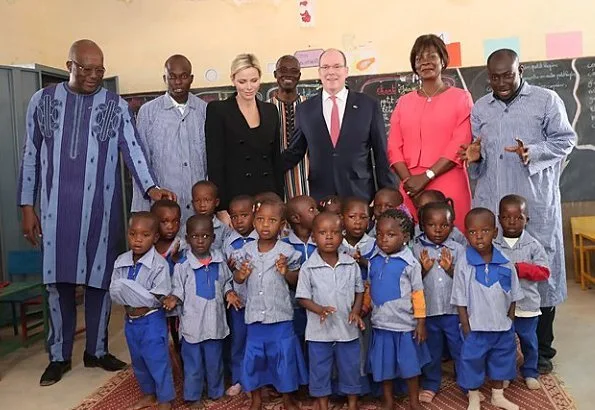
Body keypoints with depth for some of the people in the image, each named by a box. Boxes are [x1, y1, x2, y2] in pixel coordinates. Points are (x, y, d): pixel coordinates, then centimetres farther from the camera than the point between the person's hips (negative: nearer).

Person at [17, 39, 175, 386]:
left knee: (100, 279, 7)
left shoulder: (117, 106, 2)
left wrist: (151, 187, -25)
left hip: (101, 209, 0)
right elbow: (31, 156, 8)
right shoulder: (42, 101, 5)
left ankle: (97, 350, 24)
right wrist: (27, 206, 5)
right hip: (56, 209, 1)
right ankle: (59, 355, 23)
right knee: (58, 281, 7)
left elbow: (133, 150, -8)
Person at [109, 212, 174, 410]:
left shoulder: (159, 264, -19)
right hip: (130, 319, 6)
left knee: (157, 360, 5)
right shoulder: (121, 261, -2)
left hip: (152, 320, -6)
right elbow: (114, 291, -1)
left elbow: (160, 298, -21)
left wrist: (136, 298, -19)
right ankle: (148, 393, 41)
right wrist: (127, 303, -17)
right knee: (138, 360, 21)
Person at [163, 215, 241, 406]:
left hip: (214, 320, 3)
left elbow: (226, 282, 10)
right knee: (193, 363, 12)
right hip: (192, 322, -2)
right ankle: (192, 395, 31)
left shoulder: (219, 260, -3)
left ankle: (215, 391, 39)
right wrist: (174, 298, -22)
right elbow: (179, 289, -3)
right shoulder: (182, 265, -12)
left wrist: (229, 293, -8)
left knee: (214, 360, 19)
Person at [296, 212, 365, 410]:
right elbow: (303, 298, -7)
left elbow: (359, 291, 6)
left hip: (347, 327, 2)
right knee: (319, 370, 12)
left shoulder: (351, 264, -4)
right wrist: (321, 310, -23)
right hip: (320, 330, -2)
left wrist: (355, 311, -10)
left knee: (351, 368, 17)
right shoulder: (308, 268, -11)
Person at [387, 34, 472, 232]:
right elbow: (394, 147, 7)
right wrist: (408, 179, -8)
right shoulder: (404, 102, 14)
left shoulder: (461, 97, 5)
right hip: (411, 188, 3)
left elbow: (460, 145, -6)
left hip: (449, 187, -2)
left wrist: (427, 176, -13)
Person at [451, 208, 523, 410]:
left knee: (501, 362, 21)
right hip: (475, 328, -3)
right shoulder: (463, 265, -15)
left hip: (502, 328, 3)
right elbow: (460, 302, -9)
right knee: (472, 363, 11)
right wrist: (466, 329, -9)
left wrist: (509, 323, 3)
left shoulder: (506, 264, -8)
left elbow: (512, 298, 3)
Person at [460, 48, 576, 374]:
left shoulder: (547, 100, 3)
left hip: (536, 203, -3)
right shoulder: (479, 108, 13)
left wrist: (534, 152, -17)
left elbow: (565, 140, 1)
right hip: (491, 203, 3)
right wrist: (476, 157, -6)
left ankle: (541, 351, 18)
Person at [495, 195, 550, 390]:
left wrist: (521, 268, -22)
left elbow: (544, 271, -10)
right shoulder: (491, 243, -8)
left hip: (527, 303, 0)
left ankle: (530, 372, 38)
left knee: (528, 340, 17)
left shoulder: (533, 245, -7)